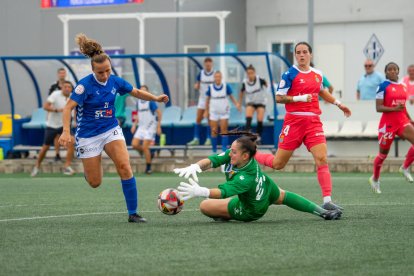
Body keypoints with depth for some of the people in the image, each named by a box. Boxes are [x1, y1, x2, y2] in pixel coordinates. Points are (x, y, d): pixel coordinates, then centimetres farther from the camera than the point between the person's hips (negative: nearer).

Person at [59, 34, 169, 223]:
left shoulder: (115, 81, -3)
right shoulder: (85, 85, -18)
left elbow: (137, 93, 12)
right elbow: (68, 107, -22)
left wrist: (156, 98, -5)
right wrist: (66, 132, -35)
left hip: (111, 130, 3)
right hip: (88, 135, -3)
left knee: (124, 167, -19)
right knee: (95, 183, 3)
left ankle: (132, 213, -13)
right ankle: (89, 169, 42)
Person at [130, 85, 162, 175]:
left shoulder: (150, 102, -10)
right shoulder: (138, 102, 9)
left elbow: (159, 113, -8)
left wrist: (158, 126, -10)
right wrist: (134, 124, 13)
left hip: (150, 127, -6)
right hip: (141, 127, 6)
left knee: (145, 147, -12)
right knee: (135, 145, -7)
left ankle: (148, 168, 0)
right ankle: (148, 153, 18)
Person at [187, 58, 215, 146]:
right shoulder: (201, 73, 3)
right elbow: (198, 85, 9)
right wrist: (196, 86, -13)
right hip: (202, 98, 3)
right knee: (198, 119, -1)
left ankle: (209, 139, 5)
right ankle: (196, 139, 2)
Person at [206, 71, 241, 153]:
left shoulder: (226, 86, -4)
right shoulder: (210, 87, -2)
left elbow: (231, 97, 5)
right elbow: (207, 99, 8)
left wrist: (236, 104, -10)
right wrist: (207, 111, 9)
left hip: (224, 112, -1)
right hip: (214, 112, 1)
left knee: (224, 130, -5)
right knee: (214, 131, 0)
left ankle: (224, 149, -3)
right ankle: (214, 149, 9)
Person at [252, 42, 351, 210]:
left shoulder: (317, 74, 11)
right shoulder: (290, 74, -6)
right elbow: (279, 98, -9)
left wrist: (338, 104, 31)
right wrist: (300, 98, -19)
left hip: (313, 122, 4)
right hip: (294, 120, -4)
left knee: (322, 160, -12)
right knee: (278, 164, 1)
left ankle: (327, 201, -13)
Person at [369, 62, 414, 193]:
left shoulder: (403, 86, 12)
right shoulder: (383, 86, -9)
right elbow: (378, 107, -14)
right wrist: (394, 109, -25)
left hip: (402, 121, 5)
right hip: (388, 122, -5)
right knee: (383, 153, 6)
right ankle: (375, 179, 27)